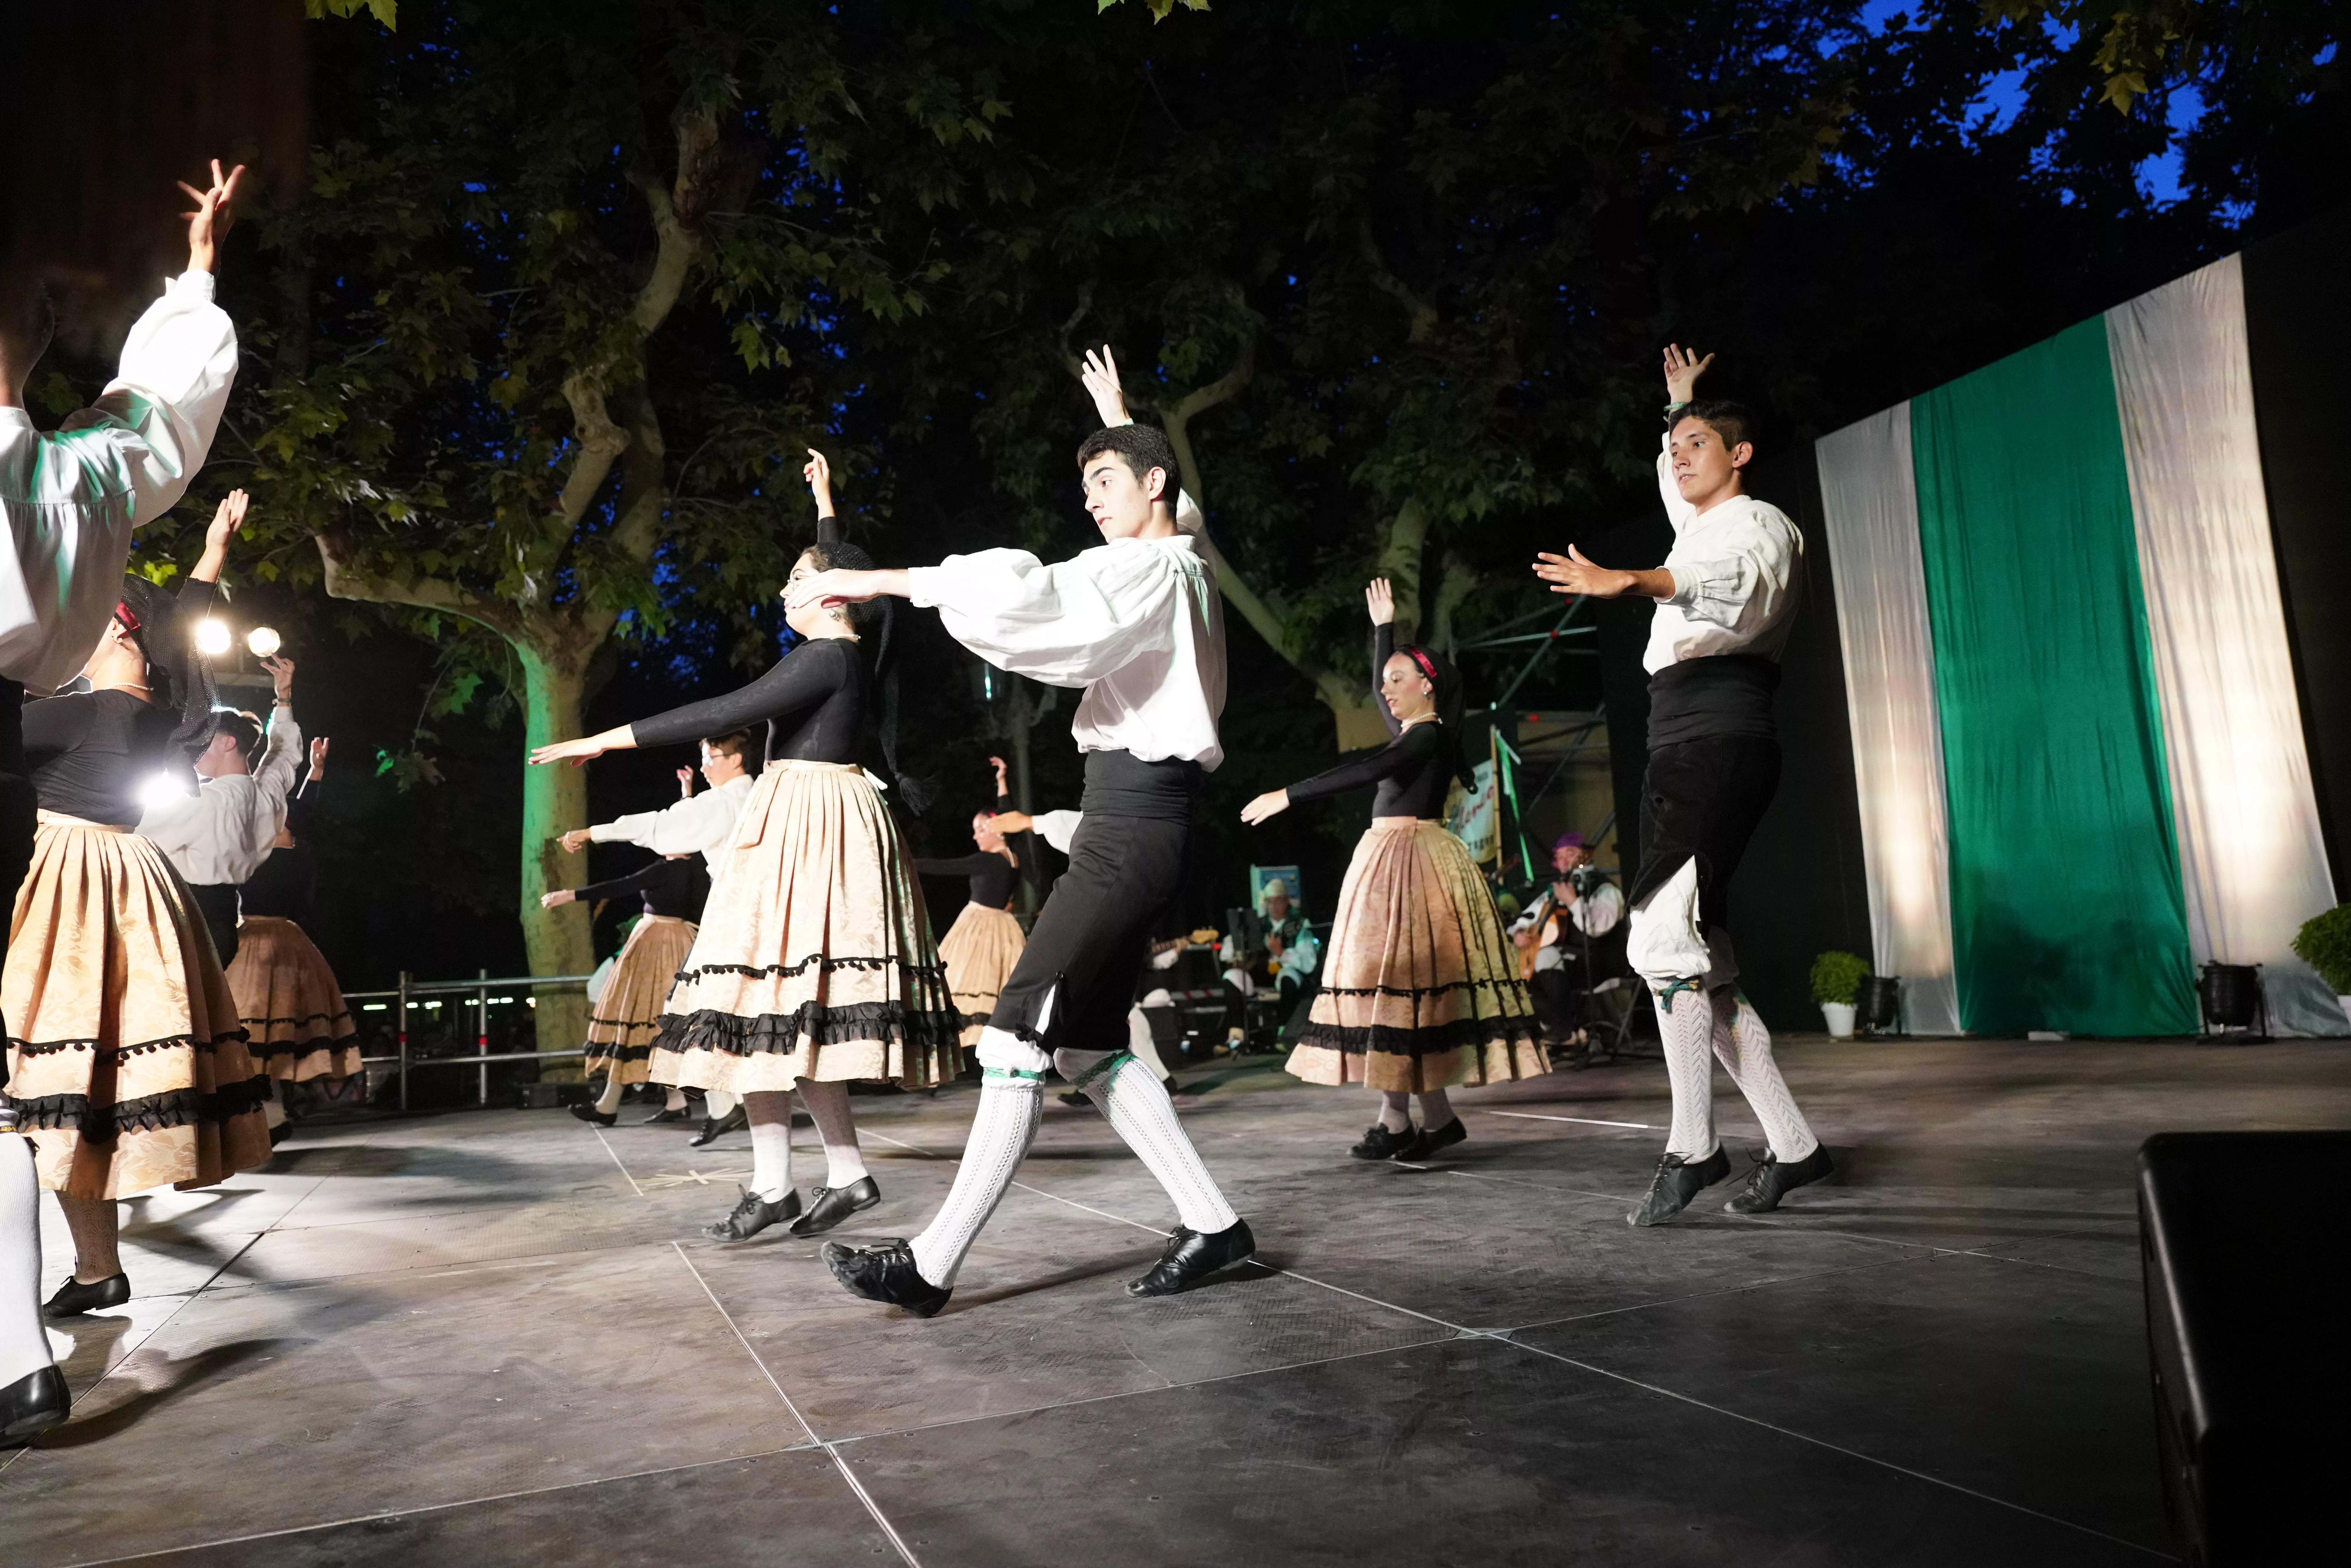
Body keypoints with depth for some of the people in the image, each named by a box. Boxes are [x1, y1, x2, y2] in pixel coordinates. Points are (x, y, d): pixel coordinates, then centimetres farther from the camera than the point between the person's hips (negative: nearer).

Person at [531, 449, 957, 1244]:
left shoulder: (828, 656, -12)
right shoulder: (849, 649, 14)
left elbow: (726, 712, -20)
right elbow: (841, 571, 36)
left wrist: (610, 739, -19)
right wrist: (825, 503, 48)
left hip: (807, 825, -9)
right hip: (809, 821, 9)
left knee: (768, 998, -9)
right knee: (798, 1009, 6)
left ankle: (773, 1185, -7)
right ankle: (846, 1173, 5)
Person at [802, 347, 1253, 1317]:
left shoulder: (1148, 568, -8)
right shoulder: (1186, 561, 19)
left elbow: (1023, 596, -26)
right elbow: (1173, 506, 45)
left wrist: (878, 582, -22)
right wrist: (1119, 422, 55)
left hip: (1131, 826, -10)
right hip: (1136, 817, 10)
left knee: (1021, 1032, -11)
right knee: (1088, 1046, 9)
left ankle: (932, 1266, -7)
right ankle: (1209, 1222, 11)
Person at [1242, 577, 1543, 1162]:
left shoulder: (1428, 736, -10)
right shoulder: (1412, 731, 16)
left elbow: (1364, 772, -23)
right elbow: (1378, 688, 36)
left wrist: (1288, 796, -24)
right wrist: (1383, 626, 40)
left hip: (1409, 861, -9)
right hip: (1391, 861, 9)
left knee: (1394, 979, -11)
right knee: (1404, 981, 6)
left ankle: (1397, 1120, -8)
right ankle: (1437, 1117, 8)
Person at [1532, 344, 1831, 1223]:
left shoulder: (1760, 524, 2)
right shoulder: (1697, 527, 26)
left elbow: (1733, 579, -25)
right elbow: (1672, 477, 52)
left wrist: (1627, 582, -41)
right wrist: (1678, 403, 56)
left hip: (1723, 739, -9)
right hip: (1675, 747, 9)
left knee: (1662, 938, -22)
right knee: (1701, 964, 4)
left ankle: (1692, 1145, -15)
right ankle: (1793, 1147, 10)